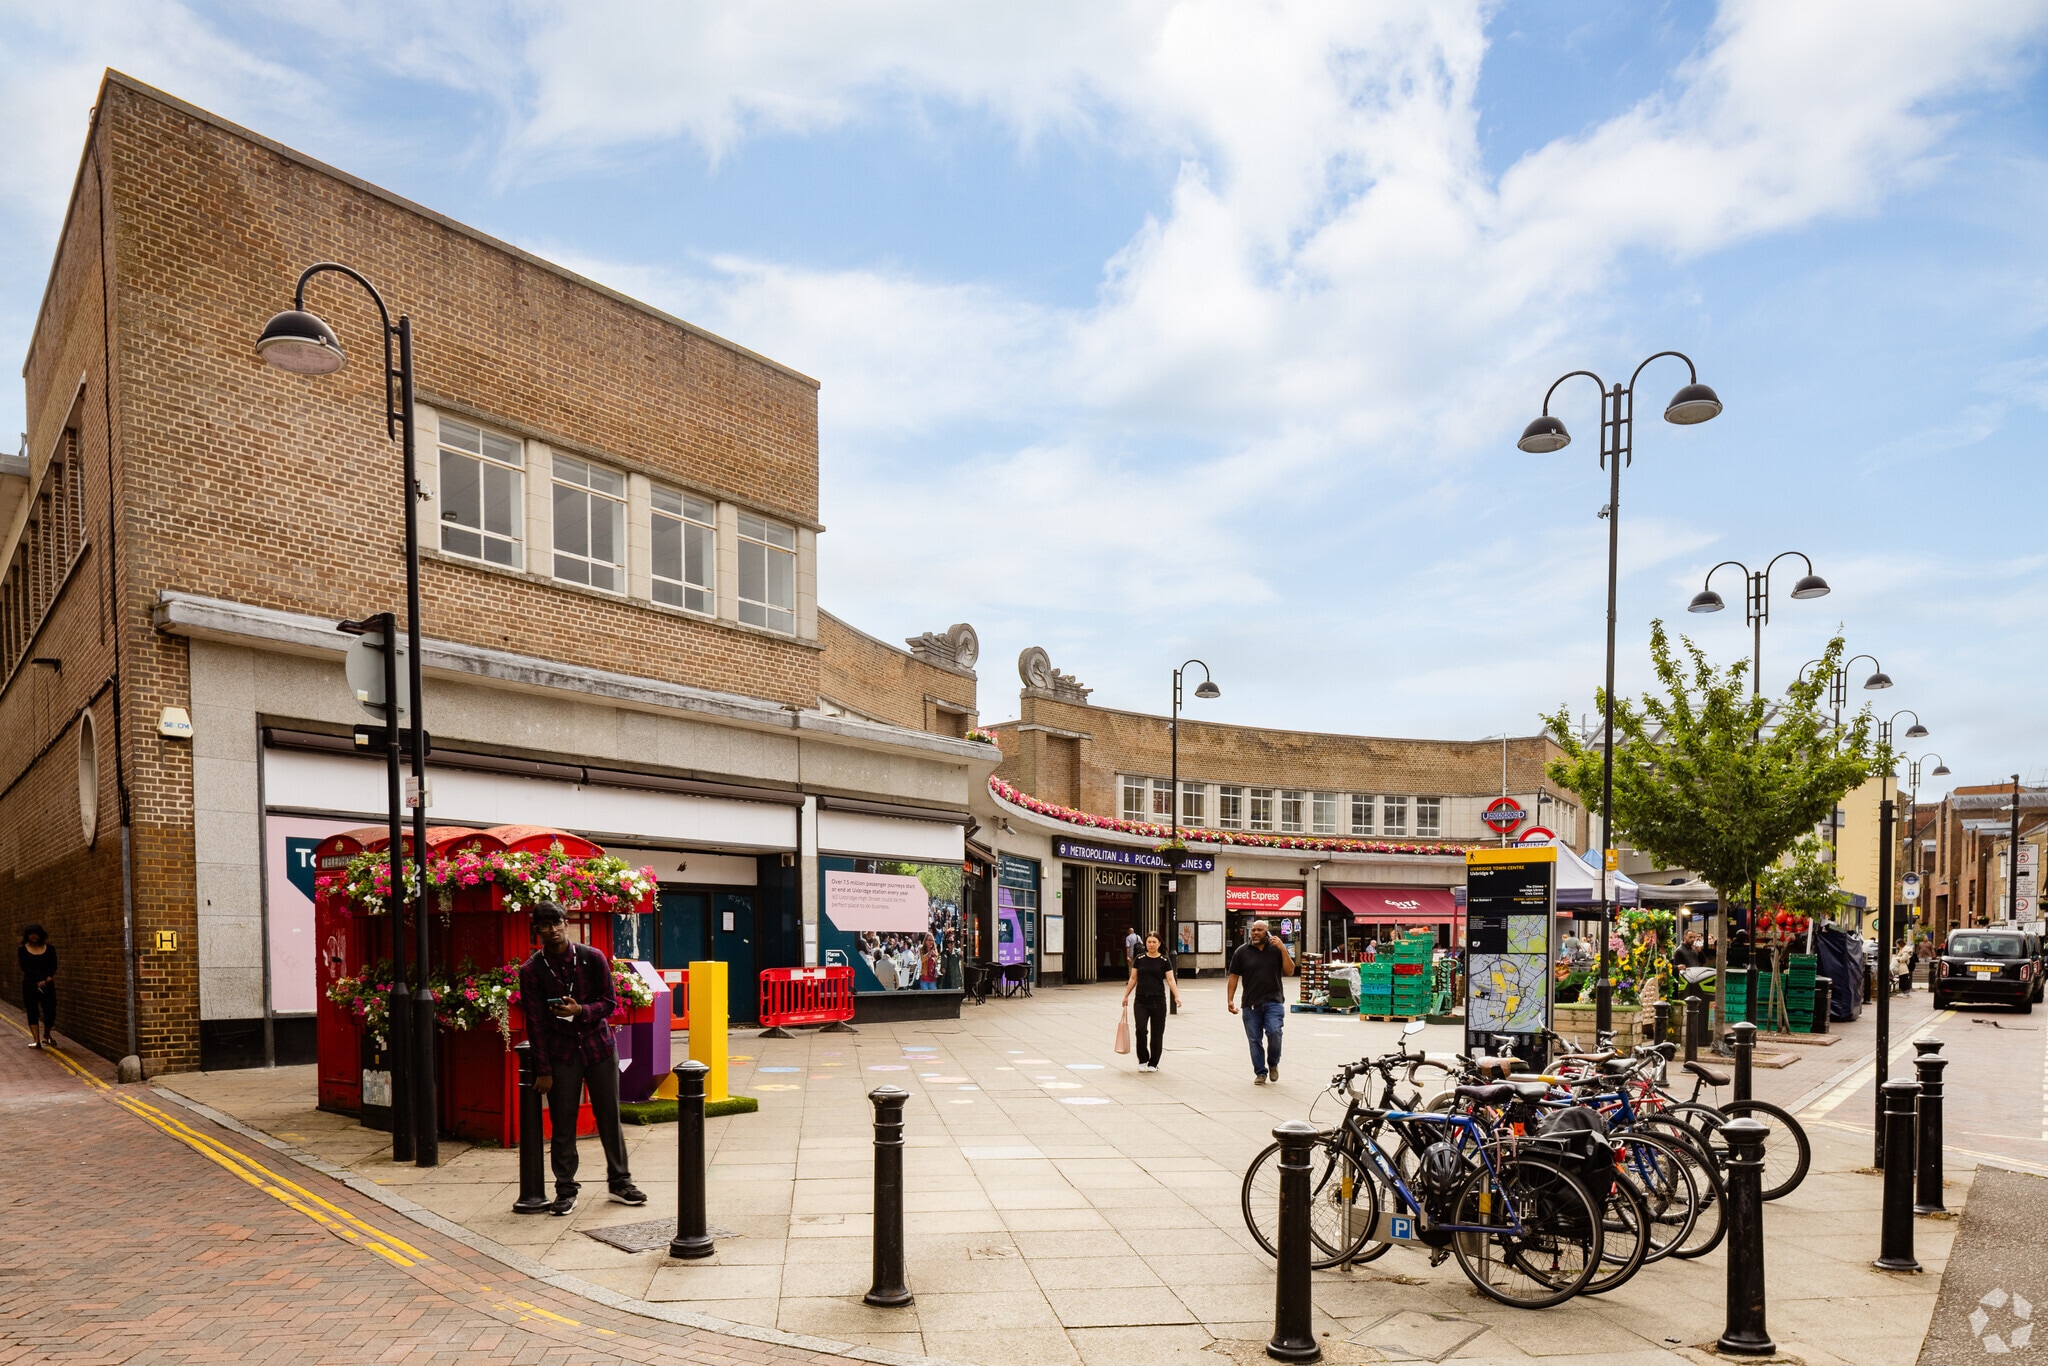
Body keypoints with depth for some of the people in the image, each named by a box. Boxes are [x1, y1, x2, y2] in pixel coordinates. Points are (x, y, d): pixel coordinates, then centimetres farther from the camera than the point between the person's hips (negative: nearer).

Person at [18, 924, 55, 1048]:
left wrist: (46, 980, -17)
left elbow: (53, 966, -1)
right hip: (30, 985, 0)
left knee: (50, 1011, -3)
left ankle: (46, 1035, 20)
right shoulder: (23, 950, 1)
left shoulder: (50, 948, 4)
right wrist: (43, 977, -19)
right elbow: (25, 968, -9)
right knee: (32, 1012, 0)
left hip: (47, 984, 0)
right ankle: (36, 1040, 2)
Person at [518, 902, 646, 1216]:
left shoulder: (592, 958, -5)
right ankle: (565, 1190, 13)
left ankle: (619, 1182, 18)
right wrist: (543, 1070, -7)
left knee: (609, 1117, 6)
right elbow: (535, 1022, -5)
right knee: (562, 1123, 2)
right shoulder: (531, 970, -6)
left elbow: (610, 1002, 0)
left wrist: (580, 1010, -20)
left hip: (598, 1047, 1)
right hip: (560, 1052, -1)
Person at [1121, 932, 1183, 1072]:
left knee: (1157, 1034, 4)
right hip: (1141, 1001, 1)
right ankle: (1142, 1060, 3)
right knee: (1140, 1029, -14)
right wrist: (1126, 996, 8)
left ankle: (1153, 1063, 18)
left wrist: (1176, 996, -19)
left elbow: (1170, 980, -6)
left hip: (1158, 1001, 0)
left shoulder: (1165, 960, -1)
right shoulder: (1139, 959, 4)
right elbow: (1133, 978, 10)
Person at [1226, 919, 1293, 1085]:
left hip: (1273, 1001, -1)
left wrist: (1283, 949, -13)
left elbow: (1290, 971, -2)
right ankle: (1260, 1073, 18)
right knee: (1254, 1040, 4)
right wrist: (1230, 1000, -1)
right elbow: (1233, 977, 6)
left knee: (1274, 1033, -17)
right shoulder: (1242, 952, 4)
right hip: (1251, 1004, 1)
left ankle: (1273, 1064, 9)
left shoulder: (1276, 949, 4)